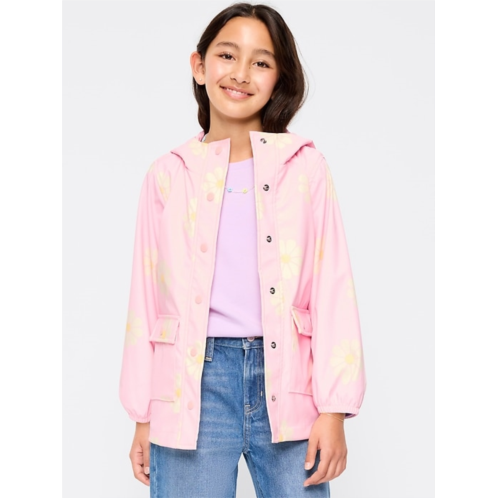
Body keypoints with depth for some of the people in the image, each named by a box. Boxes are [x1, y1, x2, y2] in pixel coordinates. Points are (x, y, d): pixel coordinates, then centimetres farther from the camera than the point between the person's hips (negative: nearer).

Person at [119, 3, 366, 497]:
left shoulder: (305, 166, 4)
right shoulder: (167, 175, 7)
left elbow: (333, 286, 2)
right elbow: (147, 295, 9)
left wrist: (333, 410, -4)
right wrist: (142, 416, 9)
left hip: (286, 384, 0)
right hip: (194, 383, 1)